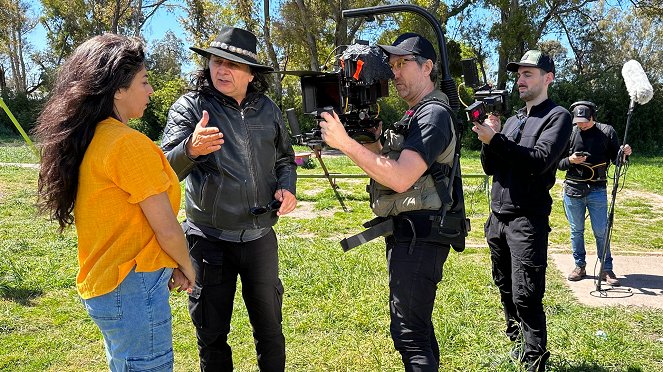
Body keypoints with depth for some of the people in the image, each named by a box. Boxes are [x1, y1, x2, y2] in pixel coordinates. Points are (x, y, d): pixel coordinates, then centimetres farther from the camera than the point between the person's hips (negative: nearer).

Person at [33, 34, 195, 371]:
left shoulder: (85, 141, 5)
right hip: (134, 290, -9)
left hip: (101, 282, 9)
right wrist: (187, 268, 2)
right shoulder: (129, 144, -20)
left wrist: (169, 265, 7)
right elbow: (167, 230, -16)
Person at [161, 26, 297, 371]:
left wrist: (287, 186, -4)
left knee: (269, 326, 18)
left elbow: (284, 157, 16)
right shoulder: (189, 107, -8)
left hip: (260, 236, 3)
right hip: (209, 239, -2)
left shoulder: (268, 109, 3)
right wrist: (191, 149, -40)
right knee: (212, 332, 14)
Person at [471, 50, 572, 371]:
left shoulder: (557, 116, -2)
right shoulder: (513, 119, 17)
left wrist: (495, 140, -21)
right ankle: (517, 343, 30)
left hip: (527, 220, -7)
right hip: (497, 217, 7)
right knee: (506, 290, 15)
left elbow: (540, 160, -17)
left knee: (526, 296, -7)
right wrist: (487, 137, -7)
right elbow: (490, 168, 11)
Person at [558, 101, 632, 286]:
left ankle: (607, 269, 14)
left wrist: (625, 153, -15)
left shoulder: (607, 132, 1)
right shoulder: (570, 134, 2)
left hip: (597, 191, -1)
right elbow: (559, 163, 7)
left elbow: (616, 159, 6)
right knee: (576, 231, 10)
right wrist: (570, 160, -13)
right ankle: (580, 266, 23)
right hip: (573, 190, 1)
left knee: (601, 232, 3)